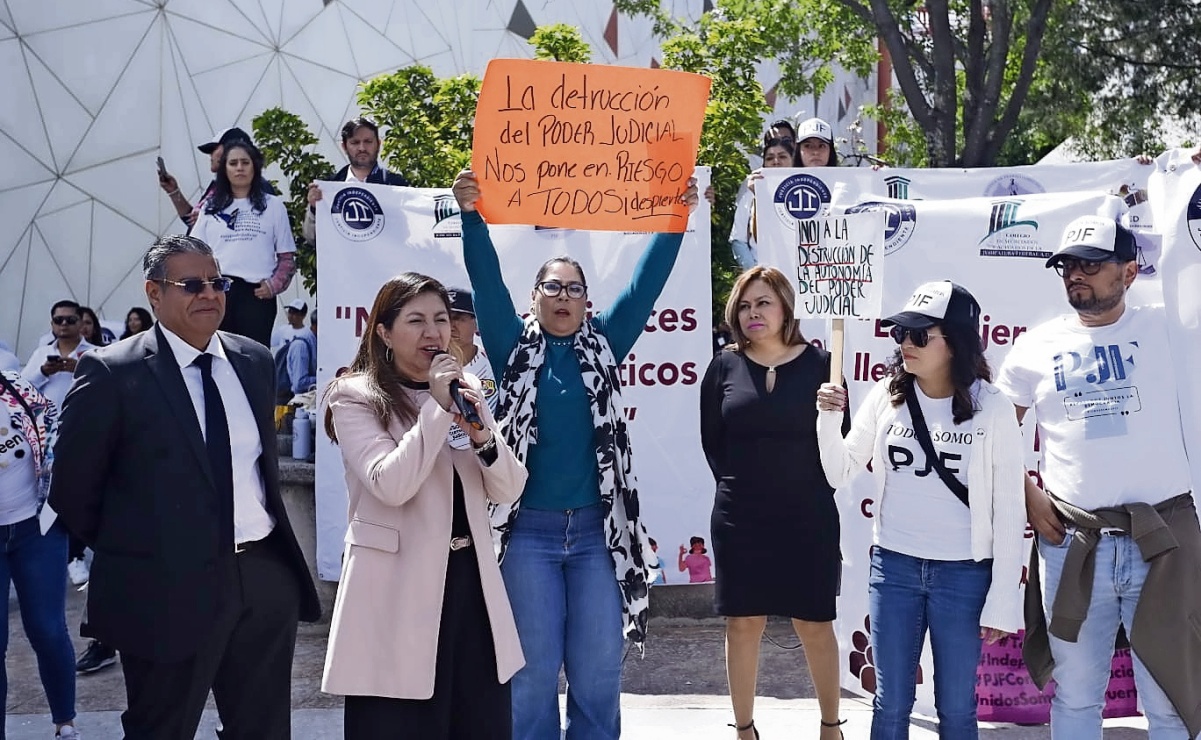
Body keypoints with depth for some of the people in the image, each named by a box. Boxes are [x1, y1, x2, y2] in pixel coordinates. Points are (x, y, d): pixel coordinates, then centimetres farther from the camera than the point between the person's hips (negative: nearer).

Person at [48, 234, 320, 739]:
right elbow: (73, 490, -5)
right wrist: (128, 551, 3)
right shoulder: (113, 373, -10)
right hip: (169, 588, -5)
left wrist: (266, 532, 13)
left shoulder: (254, 361, 7)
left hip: (268, 578, 5)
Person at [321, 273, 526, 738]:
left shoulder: (466, 389, 12)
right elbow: (391, 485, -19)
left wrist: (483, 436, -11)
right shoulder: (356, 397, -5)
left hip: (469, 578, 6)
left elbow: (508, 491, 7)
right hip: (399, 590, -5)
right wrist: (436, 407, -17)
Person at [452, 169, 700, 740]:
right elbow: (487, 281, -7)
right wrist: (472, 216, -20)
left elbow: (646, 282, 3)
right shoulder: (514, 347, 5)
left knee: (597, 673, 6)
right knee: (533, 672, 3)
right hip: (529, 531, -1)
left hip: (597, 530, 2)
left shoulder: (602, 344, 9)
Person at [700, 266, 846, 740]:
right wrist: (740, 487, 5)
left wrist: (810, 490, 0)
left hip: (808, 519, -1)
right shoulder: (724, 367, 2)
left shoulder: (818, 363, -2)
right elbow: (711, 440, 7)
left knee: (815, 625, 5)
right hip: (739, 520, 1)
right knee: (743, 624, 6)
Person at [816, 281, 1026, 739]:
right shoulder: (886, 396, -1)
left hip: (964, 575, -2)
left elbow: (1008, 509, -6)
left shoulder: (992, 409, -9)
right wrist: (828, 417, -11)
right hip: (893, 567, 3)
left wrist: (1002, 600, -7)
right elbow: (840, 473, 7)